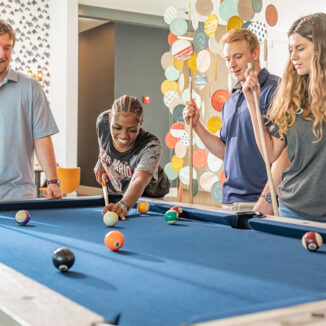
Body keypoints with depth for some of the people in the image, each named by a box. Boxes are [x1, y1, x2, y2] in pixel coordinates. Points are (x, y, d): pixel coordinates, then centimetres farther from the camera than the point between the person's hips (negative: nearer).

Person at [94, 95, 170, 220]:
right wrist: (101, 162, -1)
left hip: (149, 197, -3)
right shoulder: (103, 121, -23)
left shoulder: (151, 147, -37)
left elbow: (139, 180, -55)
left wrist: (123, 205, -72)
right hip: (113, 193, 4)